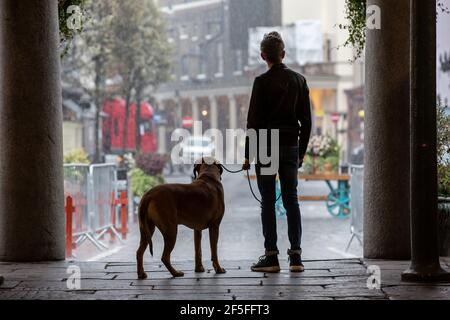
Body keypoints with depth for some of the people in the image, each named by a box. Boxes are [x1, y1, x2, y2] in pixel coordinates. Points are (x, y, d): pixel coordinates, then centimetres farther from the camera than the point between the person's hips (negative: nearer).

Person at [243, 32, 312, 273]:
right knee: (291, 200, 6)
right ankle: (296, 256, 2)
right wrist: (302, 151, 16)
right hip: (291, 147, 4)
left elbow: (254, 121, -9)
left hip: (267, 147, -4)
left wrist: (248, 153, -3)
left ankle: (271, 256, -1)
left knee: (268, 202, -1)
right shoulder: (299, 80, 7)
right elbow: (306, 120, 9)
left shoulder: (262, 82, -8)